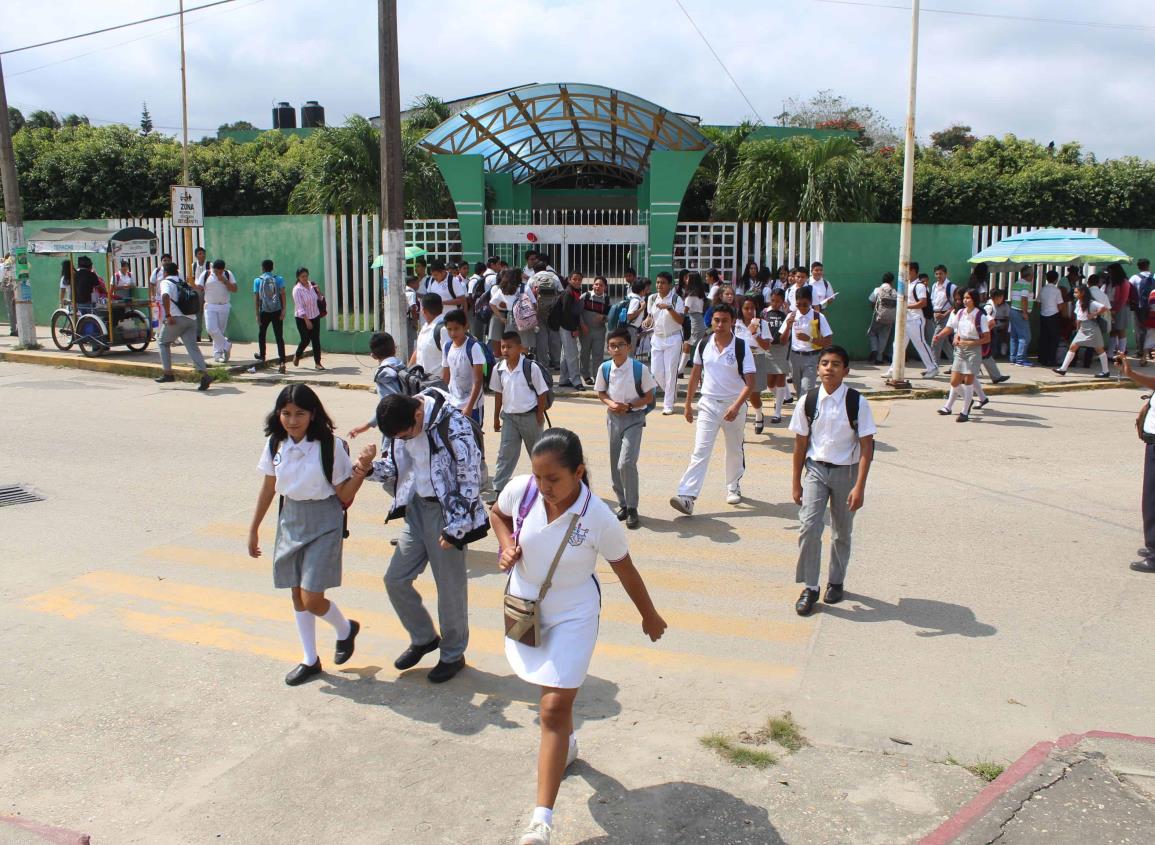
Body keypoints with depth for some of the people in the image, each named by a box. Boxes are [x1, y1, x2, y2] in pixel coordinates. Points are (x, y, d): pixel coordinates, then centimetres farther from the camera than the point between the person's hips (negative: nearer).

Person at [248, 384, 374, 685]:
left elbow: (344, 496, -12)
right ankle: (310, 660, 30)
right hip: (291, 521, 5)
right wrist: (254, 529, 13)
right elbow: (268, 489, 9)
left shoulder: (330, 445, -17)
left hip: (324, 523, -5)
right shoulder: (275, 444, -3)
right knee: (298, 595, 13)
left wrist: (361, 469, -28)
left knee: (312, 599, -8)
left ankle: (345, 629, 25)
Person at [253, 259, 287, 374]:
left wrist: (257, 314, 1)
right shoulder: (279, 278, 2)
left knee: (261, 334, 23)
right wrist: (283, 310, -8)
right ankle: (281, 362, -16)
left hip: (264, 312, 0)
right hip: (277, 311, 0)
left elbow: (256, 298, -2)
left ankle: (262, 355, 40)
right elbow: (282, 294, -7)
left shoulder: (257, 280, 1)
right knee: (279, 336, -4)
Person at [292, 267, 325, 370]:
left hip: (315, 317, 4)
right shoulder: (297, 289, -14)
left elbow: (320, 300, 13)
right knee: (305, 340, 0)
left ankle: (317, 363, 7)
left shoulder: (312, 285, 1)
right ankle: (297, 356, 28)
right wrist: (307, 321, -22)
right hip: (302, 319, -4)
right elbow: (300, 307, -18)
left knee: (316, 340, 2)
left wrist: (318, 291, -7)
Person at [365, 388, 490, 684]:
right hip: (417, 507, 7)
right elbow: (394, 463, 11)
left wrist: (455, 528, -16)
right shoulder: (400, 423, -3)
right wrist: (370, 469, -12)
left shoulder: (454, 426, -24)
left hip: (448, 511, -7)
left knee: (450, 587, 4)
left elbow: (471, 479, -19)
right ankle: (423, 638, 32)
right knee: (395, 579, 10)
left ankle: (453, 654, 25)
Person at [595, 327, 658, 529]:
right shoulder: (605, 368, -2)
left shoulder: (640, 369, -12)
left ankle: (632, 508, -4)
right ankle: (623, 504, 27)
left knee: (626, 463, -16)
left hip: (634, 418, -4)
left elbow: (649, 396, -4)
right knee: (615, 465, 10)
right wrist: (611, 404, -10)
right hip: (613, 417, 4)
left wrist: (629, 406, -18)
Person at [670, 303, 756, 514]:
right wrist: (688, 404, 11)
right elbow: (695, 374, 10)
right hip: (708, 404, 1)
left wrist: (736, 406, -26)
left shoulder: (742, 348, -11)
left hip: (734, 406, -1)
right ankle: (687, 496, -16)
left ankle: (733, 487, 37)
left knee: (735, 451, 15)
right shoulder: (703, 344, -1)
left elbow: (750, 383, -13)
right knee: (700, 451, -8)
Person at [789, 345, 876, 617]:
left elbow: (866, 447, -11)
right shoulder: (809, 401, -6)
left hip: (846, 471, -1)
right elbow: (800, 444, 2)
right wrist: (796, 483, 4)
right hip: (815, 469, 1)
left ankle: (836, 582, 33)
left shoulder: (856, 402, -12)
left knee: (842, 533, 13)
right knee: (808, 528, -11)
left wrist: (859, 486, -17)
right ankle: (809, 588, 2)